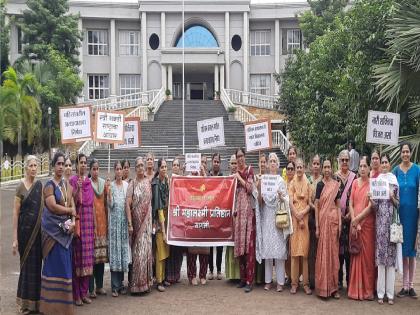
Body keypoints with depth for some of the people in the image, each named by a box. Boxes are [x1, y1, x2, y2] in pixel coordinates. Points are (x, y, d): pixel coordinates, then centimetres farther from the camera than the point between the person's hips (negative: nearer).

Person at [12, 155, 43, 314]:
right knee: (27, 264, 3)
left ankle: (35, 300, 18)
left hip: (38, 230, 3)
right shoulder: (21, 186, -6)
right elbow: (15, 212, -7)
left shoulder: (40, 186, 6)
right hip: (24, 229, -3)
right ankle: (25, 301, 15)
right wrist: (15, 238, -11)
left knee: (36, 264, 7)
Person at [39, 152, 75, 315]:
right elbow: (53, 206, -16)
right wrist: (70, 210, -5)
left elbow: (72, 204, 8)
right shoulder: (49, 185, -6)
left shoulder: (67, 184, 13)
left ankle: (63, 300, 16)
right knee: (55, 265, -4)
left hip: (66, 228, 6)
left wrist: (73, 221, -7)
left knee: (64, 264, 8)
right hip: (54, 229, -6)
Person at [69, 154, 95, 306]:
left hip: (89, 222, 5)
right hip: (77, 220, -5)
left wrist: (94, 225, 13)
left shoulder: (89, 182, 13)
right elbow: (73, 203, -11)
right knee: (77, 256, -2)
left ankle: (84, 292, 16)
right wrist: (77, 189, -25)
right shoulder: (73, 181, -4)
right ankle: (76, 294, 6)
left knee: (87, 257, 8)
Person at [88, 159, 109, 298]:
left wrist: (107, 190, 1)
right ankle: (91, 288, 3)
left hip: (102, 220, 5)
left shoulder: (104, 182, 12)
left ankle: (100, 285, 19)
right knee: (91, 255, -5)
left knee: (102, 255, 9)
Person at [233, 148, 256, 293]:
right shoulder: (235, 173, 16)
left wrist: (240, 178, -6)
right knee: (239, 243, 6)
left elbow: (250, 188, -10)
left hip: (248, 209, -5)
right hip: (238, 209, 5)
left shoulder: (250, 170, 1)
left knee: (249, 243, -7)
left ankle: (249, 280, -6)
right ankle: (243, 277, 16)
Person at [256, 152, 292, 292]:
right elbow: (260, 201, 8)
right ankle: (268, 280, 12)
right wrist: (259, 191, -11)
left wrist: (281, 197, -18)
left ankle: (280, 281, 4)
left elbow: (286, 200, 3)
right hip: (266, 216, 2)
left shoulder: (281, 180, 4)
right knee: (267, 248, 4)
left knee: (279, 248, -3)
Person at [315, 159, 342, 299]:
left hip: (334, 219, 2)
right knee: (323, 252, 0)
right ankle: (323, 287, 8)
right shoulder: (320, 185, 3)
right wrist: (317, 226, -6)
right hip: (322, 219, -2)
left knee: (333, 251, 6)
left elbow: (338, 205, 7)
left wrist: (340, 223, -2)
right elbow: (316, 206, 0)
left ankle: (333, 287, 14)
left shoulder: (336, 185, 7)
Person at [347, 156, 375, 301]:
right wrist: (354, 222, -6)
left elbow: (370, 206, -9)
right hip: (354, 224, 3)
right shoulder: (355, 183, 9)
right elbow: (350, 204, 5)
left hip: (367, 223, -3)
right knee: (355, 255, 6)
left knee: (367, 255, 0)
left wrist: (357, 219, -12)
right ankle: (355, 289, 13)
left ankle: (368, 290, 10)